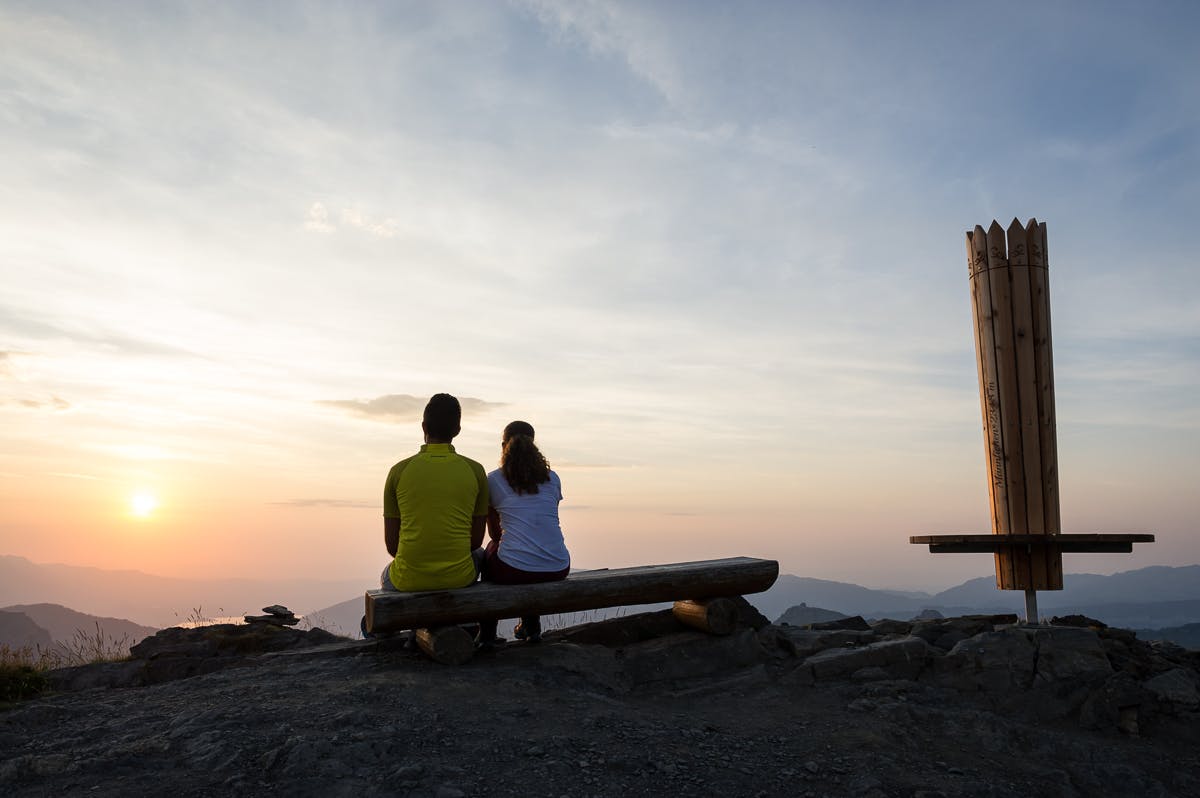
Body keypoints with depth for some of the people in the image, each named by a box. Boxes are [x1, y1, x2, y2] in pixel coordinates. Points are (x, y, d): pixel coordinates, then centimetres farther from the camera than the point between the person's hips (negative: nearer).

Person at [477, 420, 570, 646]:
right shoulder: (552, 478, 12)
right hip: (558, 570, 3)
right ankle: (531, 625, 44)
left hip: (514, 570, -3)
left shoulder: (493, 480, 6)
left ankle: (487, 634, 38)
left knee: (492, 549, 32)